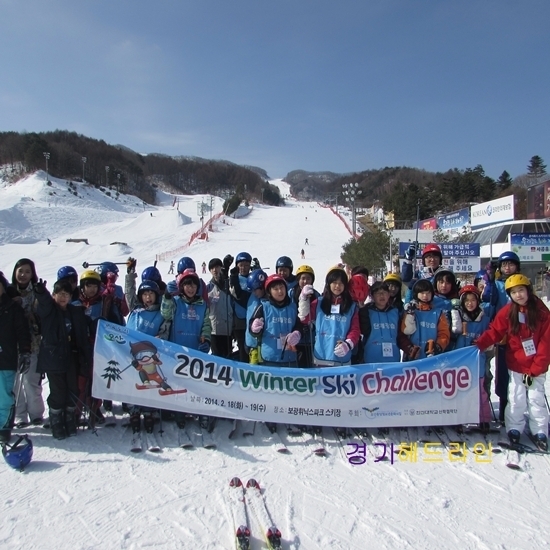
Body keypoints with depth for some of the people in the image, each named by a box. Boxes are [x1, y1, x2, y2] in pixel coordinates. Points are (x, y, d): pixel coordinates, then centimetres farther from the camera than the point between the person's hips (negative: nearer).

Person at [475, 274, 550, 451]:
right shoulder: (507, 312, -4)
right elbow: (494, 332, -6)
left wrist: (535, 369, -11)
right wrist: (479, 344, -25)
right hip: (516, 366, 1)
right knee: (516, 399, 2)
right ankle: (514, 429, 18)